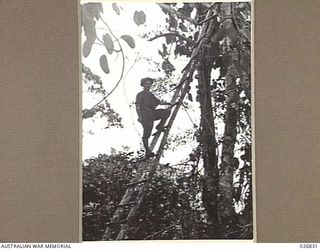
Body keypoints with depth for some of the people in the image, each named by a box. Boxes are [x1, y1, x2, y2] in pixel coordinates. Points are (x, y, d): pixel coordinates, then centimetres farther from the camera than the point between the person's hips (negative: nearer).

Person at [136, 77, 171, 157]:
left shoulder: (151, 95, 24)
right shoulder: (140, 95, 4)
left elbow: (159, 102, 23)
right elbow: (138, 106, -6)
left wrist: (167, 103, 5)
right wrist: (139, 116, -18)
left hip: (152, 115, 7)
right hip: (145, 115, -7)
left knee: (167, 112, -3)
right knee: (146, 134, -10)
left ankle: (160, 127, -2)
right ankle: (147, 151, -8)